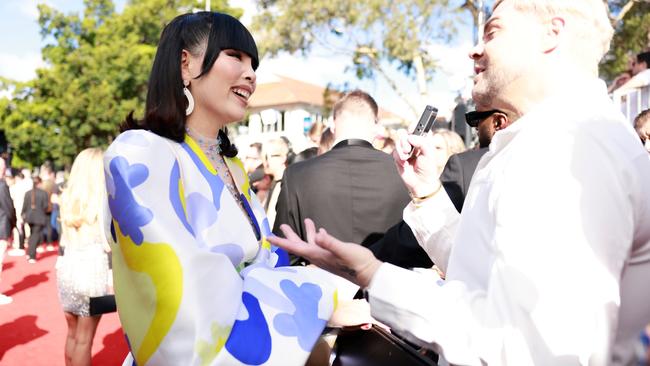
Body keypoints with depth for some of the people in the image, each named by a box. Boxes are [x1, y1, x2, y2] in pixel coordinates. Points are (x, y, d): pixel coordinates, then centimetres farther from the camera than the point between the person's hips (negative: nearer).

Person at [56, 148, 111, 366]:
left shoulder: (67, 197, 5)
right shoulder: (102, 200, -10)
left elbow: (65, 239, 11)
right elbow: (108, 244, -12)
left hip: (66, 267, 6)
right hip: (92, 268, -5)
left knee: (72, 334, 20)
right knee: (84, 340, 4)